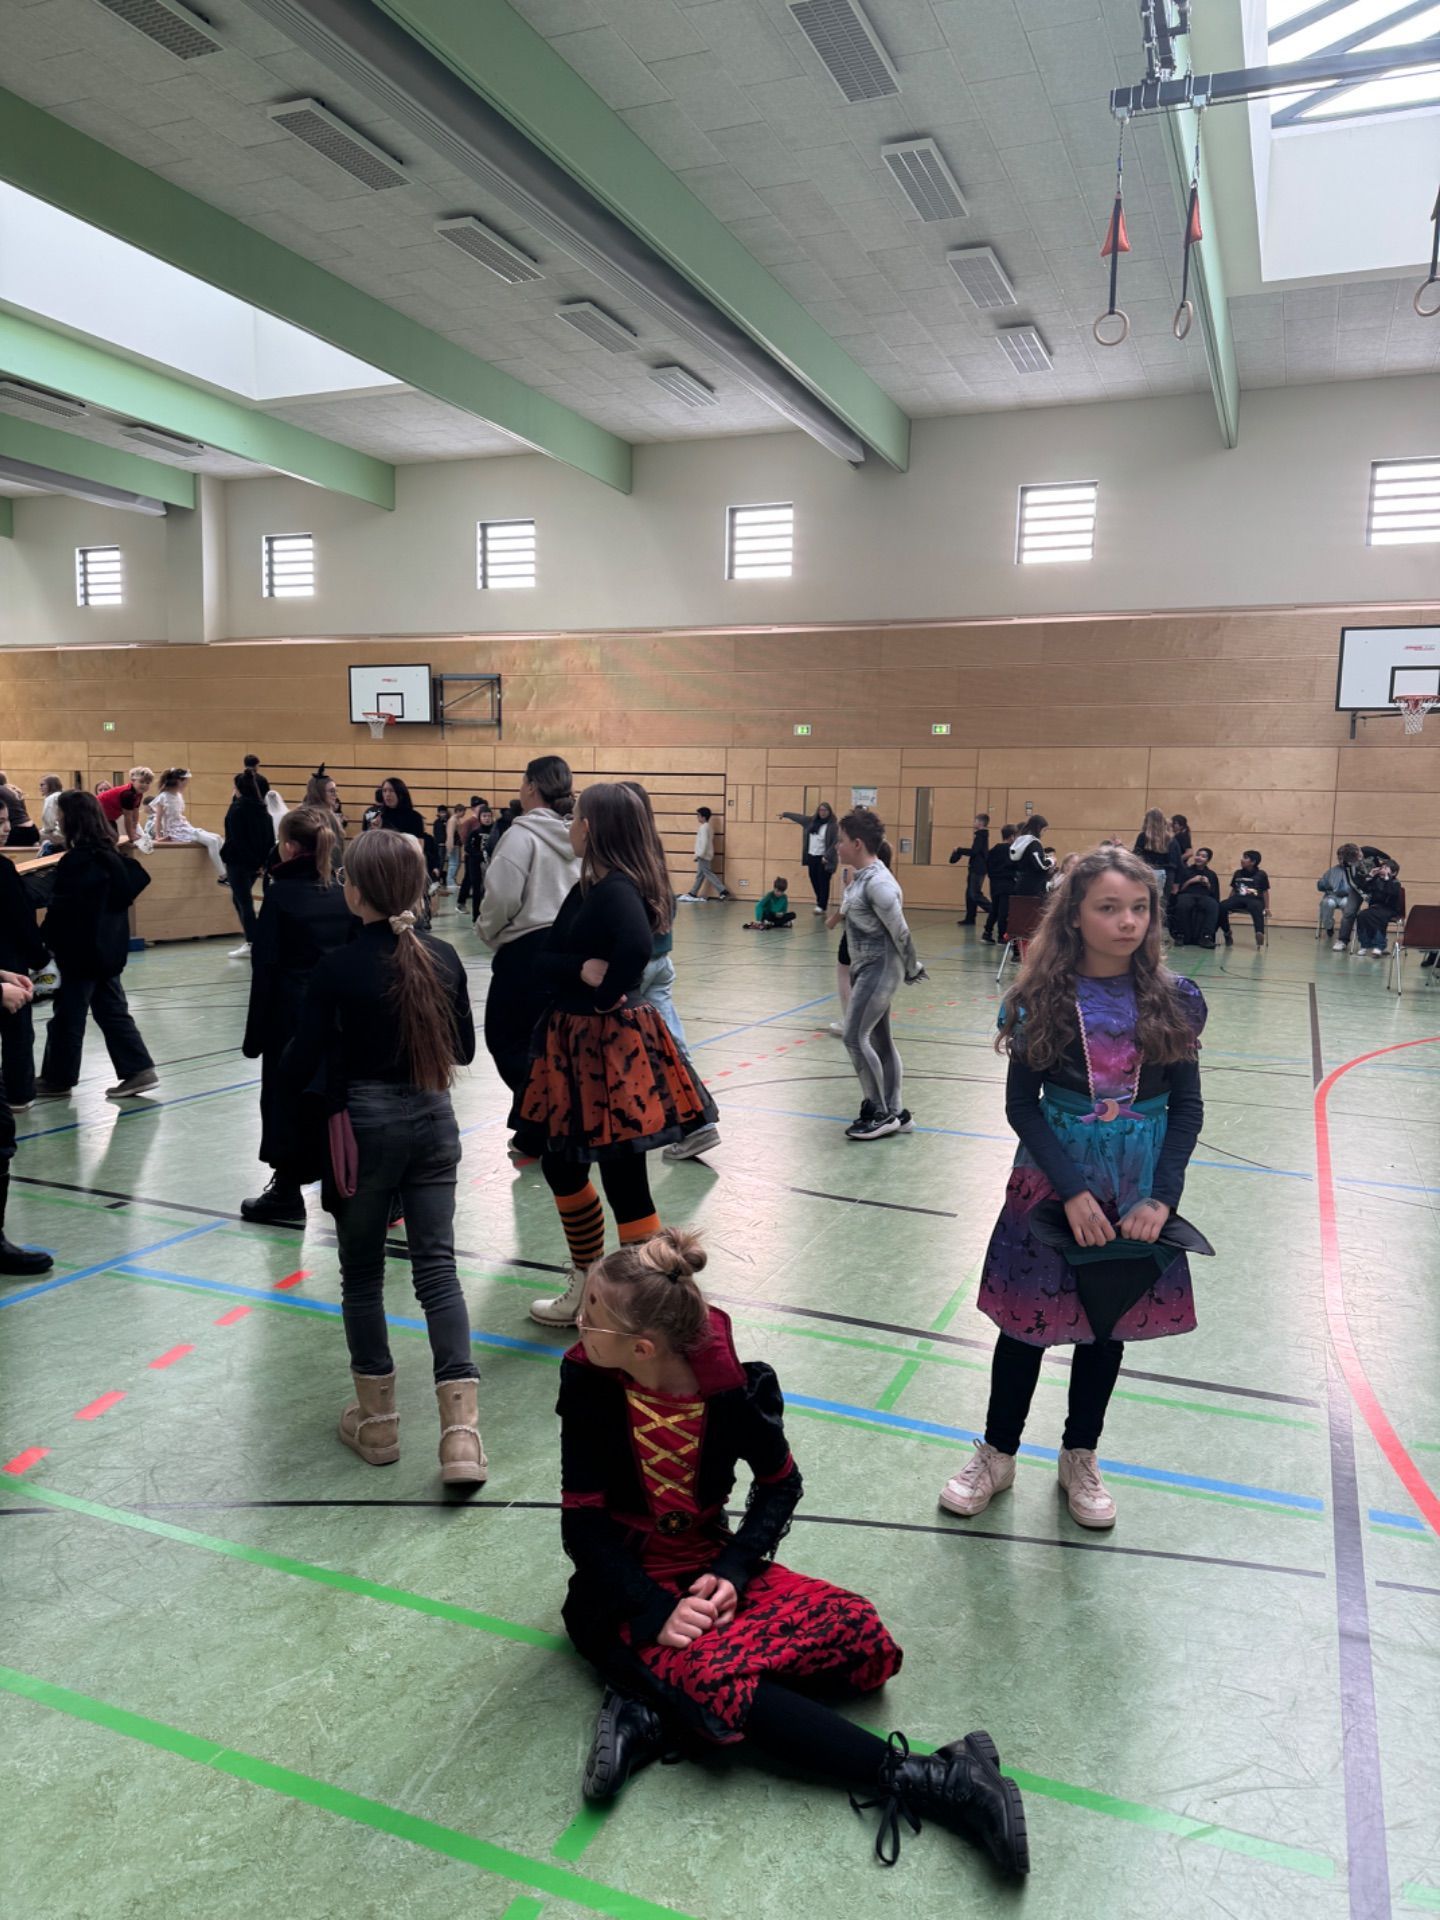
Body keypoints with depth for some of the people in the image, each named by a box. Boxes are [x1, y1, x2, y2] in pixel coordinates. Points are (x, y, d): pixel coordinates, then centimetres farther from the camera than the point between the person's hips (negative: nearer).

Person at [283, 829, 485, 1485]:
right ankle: (461, 1432, -2)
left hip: (364, 1126, -3)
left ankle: (377, 1422, 25)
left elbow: (301, 1064, -9)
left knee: (362, 1276, 13)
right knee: (437, 1268, 6)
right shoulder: (443, 959, 0)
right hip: (433, 1122, 4)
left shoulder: (336, 968, -14)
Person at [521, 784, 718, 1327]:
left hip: (614, 1047, -10)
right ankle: (587, 1286, 37)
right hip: (575, 1042, 10)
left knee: (623, 1181, 0)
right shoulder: (586, 888, 9)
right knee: (559, 1164, 20)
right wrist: (581, 970, -18)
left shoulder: (618, 889, -19)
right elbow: (543, 960, 2)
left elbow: (637, 945, -41)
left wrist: (607, 994, -24)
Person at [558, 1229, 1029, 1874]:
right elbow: (583, 1523, -12)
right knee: (717, 1681, -32)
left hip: (709, 1565, 3)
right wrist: (655, 1611, -24)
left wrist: (731, 1572, -15)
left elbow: (780, 1487, 0)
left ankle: (657, 1711, -19)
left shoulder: (735, 1387, -17)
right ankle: (916, 1782, -23)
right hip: (623, 1588, -3)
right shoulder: (588, 1384, -19)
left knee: (862, 1636, -18)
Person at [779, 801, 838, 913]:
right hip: (812, 856, 6)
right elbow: (799, 817, 23)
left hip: (823, 858, -6)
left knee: (823, 882, -6)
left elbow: (835, 843, -15)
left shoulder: (833, 825, -10)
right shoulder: (812, 821, 8)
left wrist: (827, 856, -21)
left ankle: (822, 906, -5)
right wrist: (785, 814, 35)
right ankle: (821, 903, 20)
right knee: (814, 881, 9)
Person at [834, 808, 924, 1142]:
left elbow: (900, 931, -17)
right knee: (880, 1041, 12)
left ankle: (879, 1112, 1)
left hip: (880, 968, -10)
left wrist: (911, 969, -7)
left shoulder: (877, 882, -20)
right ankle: (893, 1112, 20)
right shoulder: (861, 878, 8)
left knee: (855, 1037, -9)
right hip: (865, 966, 10)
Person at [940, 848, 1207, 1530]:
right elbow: (1021, 1105, -9)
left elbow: (1187, 1107, -2)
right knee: (1027, 1319, 9)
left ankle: (1079, 1459, 37)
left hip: (1138, 1190, 2)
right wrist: (1072, 1191, -17)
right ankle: (997, 1455, 30)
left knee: (1107, 1322, 15)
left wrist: (1161, 1197, -12)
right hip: (1052, 1181, -2)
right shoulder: (1043, 999, -11)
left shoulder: (1173, 1001, -6)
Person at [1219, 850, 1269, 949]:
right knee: (1221, 907, -28)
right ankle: (1227, 933, -8)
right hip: (1238, 898, 4)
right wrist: (1229, 904, 13)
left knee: (1256, 909, -42)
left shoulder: (1261, 874, 9)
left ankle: (1259, 934, -64)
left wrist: (1267, 908, 2)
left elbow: (1265, 892, 9)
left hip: (1255, 899, -3)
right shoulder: (1237, 873, 19)